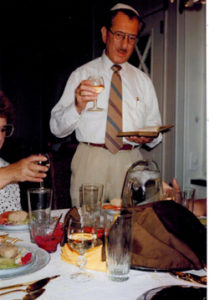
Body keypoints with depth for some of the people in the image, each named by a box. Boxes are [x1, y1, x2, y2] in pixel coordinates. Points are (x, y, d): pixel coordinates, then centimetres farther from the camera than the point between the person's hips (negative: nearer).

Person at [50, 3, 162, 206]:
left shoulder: (143, 80, 14)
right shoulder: (82, 75, 5)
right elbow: (56, 128, -2)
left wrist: (150, 137, -7)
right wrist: (77, 107, -20)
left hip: (130, 164, 3)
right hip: (90, 161, -2)